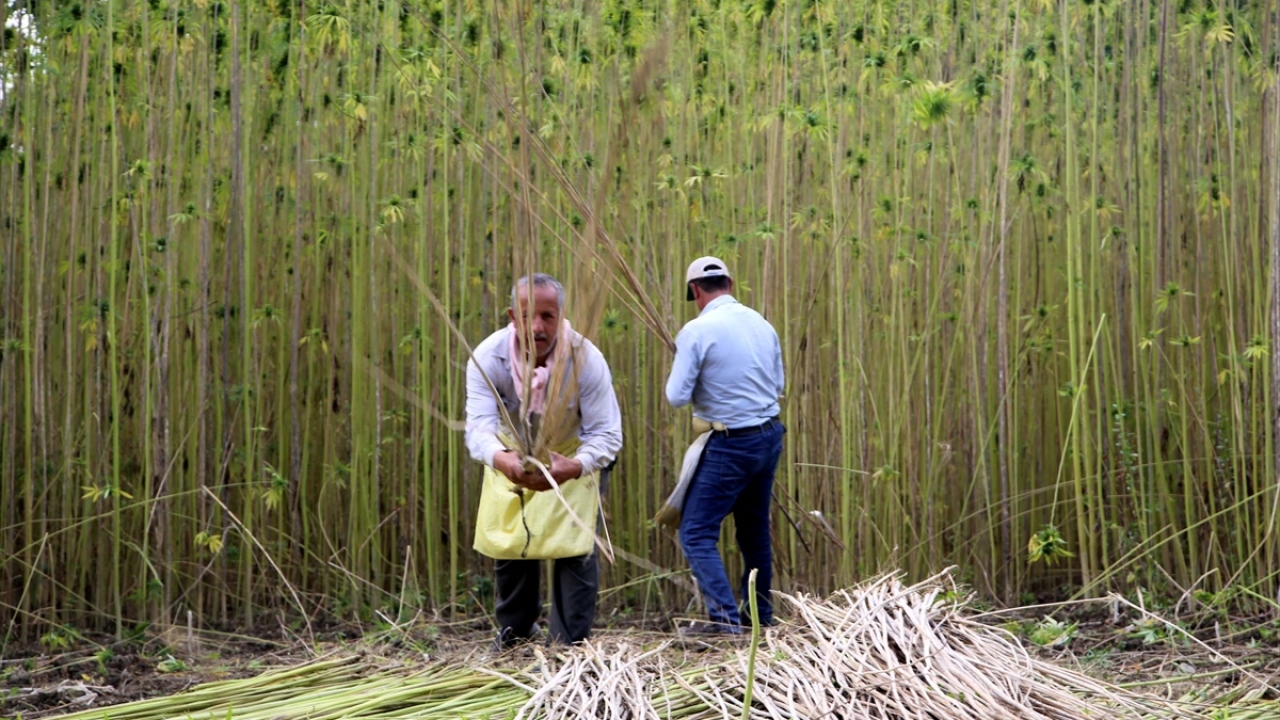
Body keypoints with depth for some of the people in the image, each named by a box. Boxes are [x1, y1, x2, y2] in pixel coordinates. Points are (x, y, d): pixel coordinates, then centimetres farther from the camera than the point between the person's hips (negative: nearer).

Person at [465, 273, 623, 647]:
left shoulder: (586, 359, -31)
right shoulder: (488, 357, -30)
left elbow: (607, 434, -33)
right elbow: (479, 426, -40)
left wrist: (574, 467, -55)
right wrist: (501, 459, -65)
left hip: (578, 459, -2)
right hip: (513, 458, 2)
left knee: (576, 547, -9)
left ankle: (570, 644, 3)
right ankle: (513, 634, 32)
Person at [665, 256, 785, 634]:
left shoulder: (697, 330, -14)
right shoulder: (762, 323, 5)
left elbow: (677, 396, -14)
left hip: (731, 445, -7)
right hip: (769, 436, 7)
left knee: (697, 532, -3)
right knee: (754, 528, 19)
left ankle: (724, 616, -13)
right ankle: (759, 611, 29)